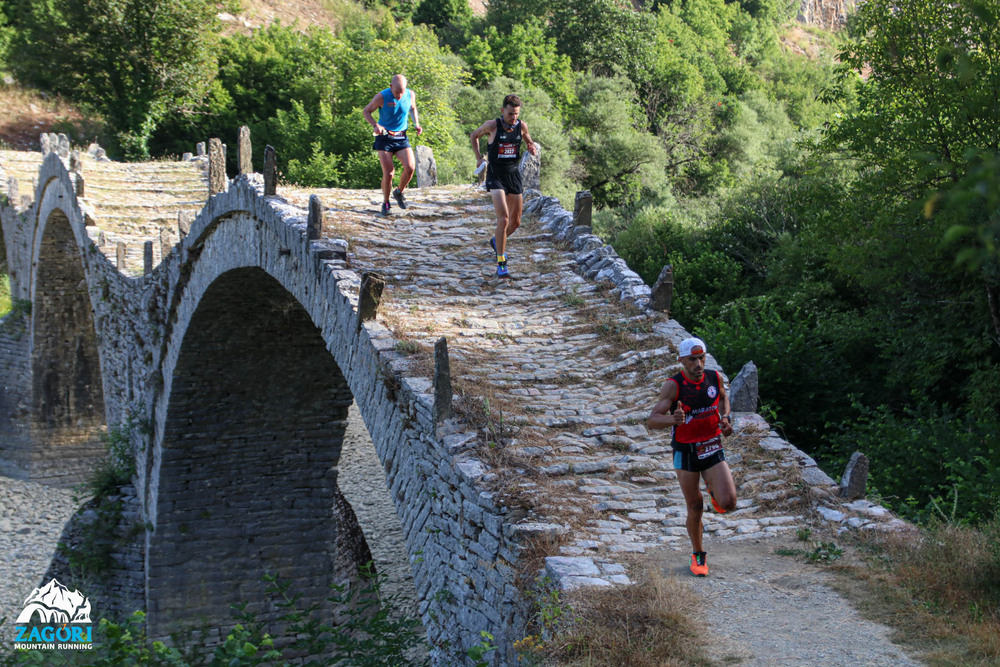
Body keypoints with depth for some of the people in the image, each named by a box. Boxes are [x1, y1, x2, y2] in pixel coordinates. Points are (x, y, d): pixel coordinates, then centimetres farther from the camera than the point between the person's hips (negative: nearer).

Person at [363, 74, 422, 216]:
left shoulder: (410, 95, -3)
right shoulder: (381, 97, -14)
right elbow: (367, 111, -2)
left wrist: (416, 123, 3)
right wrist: (375, 125, -19)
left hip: (401, 138, 3)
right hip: (384, 137, -3)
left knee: (410, 167, -16)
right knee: (388, 172, -11)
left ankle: (399, 192, 12)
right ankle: (385, 203, 10)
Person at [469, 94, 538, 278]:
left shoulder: (521, 126, -1)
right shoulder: (492, 125, -11)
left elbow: (529, 142, 17)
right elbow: (474, 136, 8)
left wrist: (533, 148, -6)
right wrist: (479, 157, 1)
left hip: (514, 175, 5)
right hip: (495, 176, -5)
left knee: (515, 222, 12)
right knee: (503, 218, -20)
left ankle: (497, 241, 44)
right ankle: (501, 263, -15)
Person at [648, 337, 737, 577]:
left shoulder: (715, 378, -5)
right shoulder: (673, 385, -17)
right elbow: (652, 420, -23)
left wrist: (725, 418, 1)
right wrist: (672, 419, -44)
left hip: (712, 448, 2)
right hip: (686, 453, -2)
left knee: (728, 504, -13)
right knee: (695, 508, 5)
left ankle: (715, 491, 24)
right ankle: (698, 555, 28)